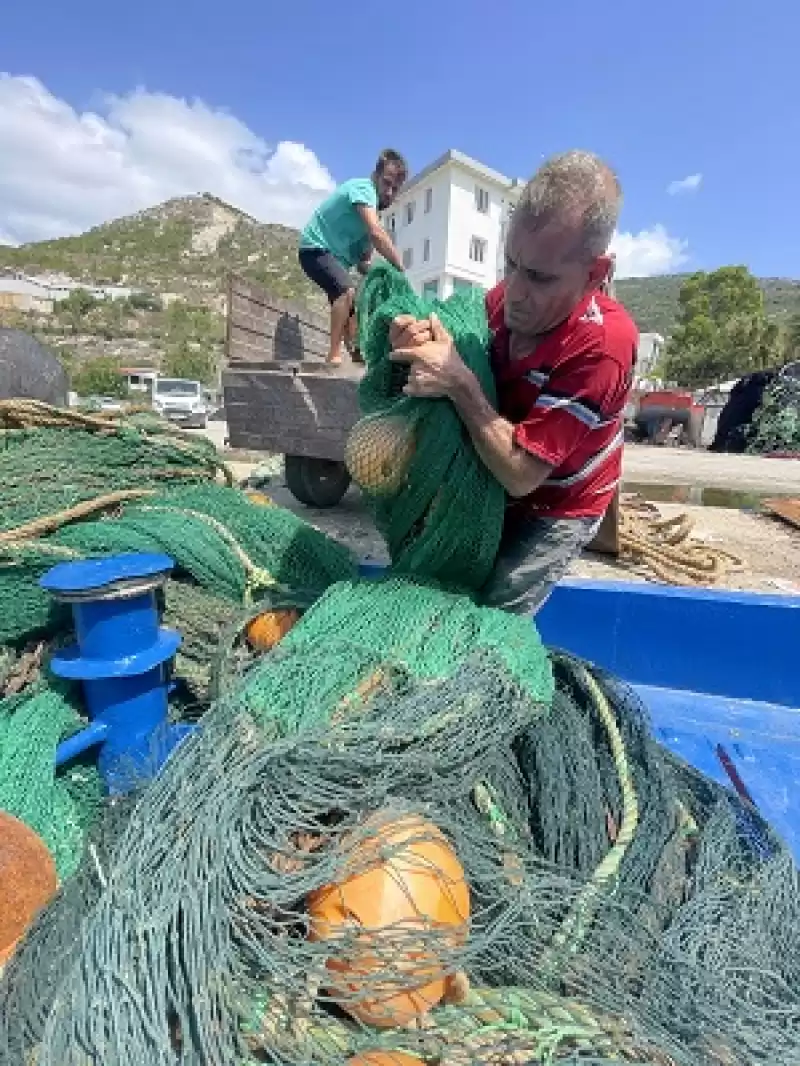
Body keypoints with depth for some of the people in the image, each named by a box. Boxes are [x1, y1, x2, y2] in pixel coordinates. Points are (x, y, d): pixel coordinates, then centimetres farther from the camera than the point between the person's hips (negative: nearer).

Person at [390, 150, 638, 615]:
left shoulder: (601, 346, -32)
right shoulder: (506, 298, -16)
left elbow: (520, 473, -32)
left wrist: (459, 381, -35)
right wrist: (422, 342, -24)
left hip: (555, 511, -5)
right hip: (487, 489, 5)